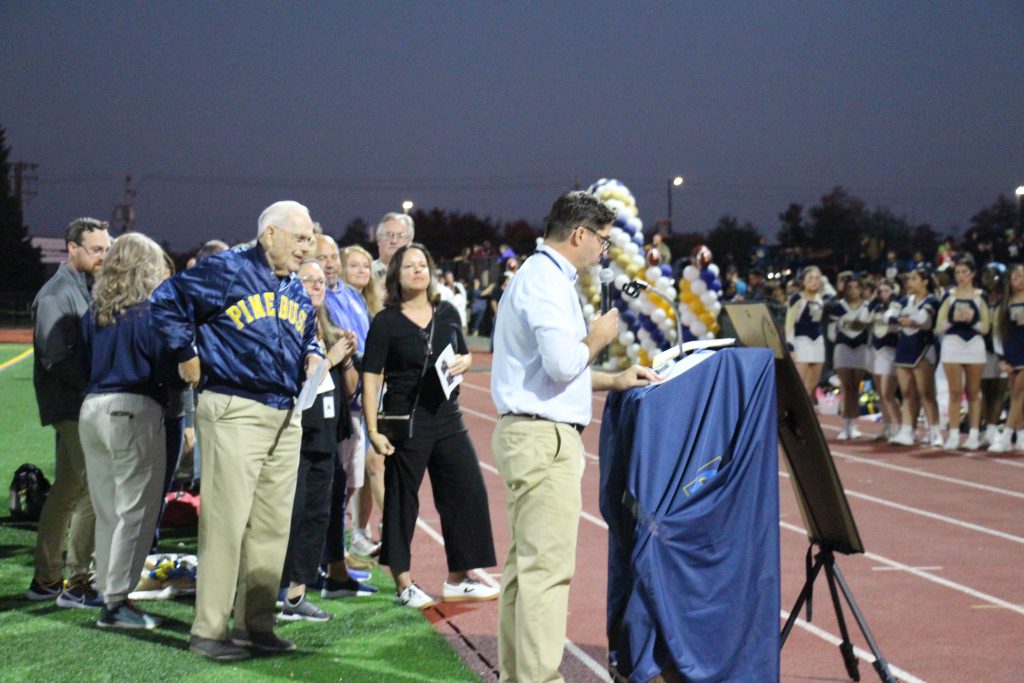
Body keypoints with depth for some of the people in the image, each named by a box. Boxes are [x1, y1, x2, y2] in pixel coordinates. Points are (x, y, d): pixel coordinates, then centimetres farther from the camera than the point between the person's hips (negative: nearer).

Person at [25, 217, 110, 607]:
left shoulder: (87, 290, 17)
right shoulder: (57, 295, -12)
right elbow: (58, 359, -19)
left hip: (81, 406, 10)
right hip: (72, 405, -10)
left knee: (67, 489, 14)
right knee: (94, 488, -11)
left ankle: (46, 580, 22)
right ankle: (76, 583, -6)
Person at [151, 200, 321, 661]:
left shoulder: (298, 290, 17)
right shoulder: (227, 271, -6)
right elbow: (167, 301, -5)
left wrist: (313, 356, 11)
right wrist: (187, 356, -4)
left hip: (286, 417, 8)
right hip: (234, 411, -8)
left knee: (273, 526, 9)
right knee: (226, 523, -8)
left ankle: (256, 624, 18)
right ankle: (209, 630, -2)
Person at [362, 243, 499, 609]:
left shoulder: (447, 313, 8)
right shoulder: (386, 322, -6)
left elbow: (464, 355, 21)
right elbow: (371, 378, -8)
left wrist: (463, 362, -4)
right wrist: (373, 431, -15)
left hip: (447, 417, 5)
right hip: (406, 422, -5)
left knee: (468, 493, 5)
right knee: (402, 501, 3)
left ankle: (458, 578, 17)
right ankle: (403, 584, 13)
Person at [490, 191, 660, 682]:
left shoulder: (540, 276, 20)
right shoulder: (547, 280, -13)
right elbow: (563, 363, -23)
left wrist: (614, 381, 23)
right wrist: (598, 338, -4)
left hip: (529, 434, 11)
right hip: (545, 437, -11)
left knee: (525, 564, 12)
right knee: (547, 568, -11)